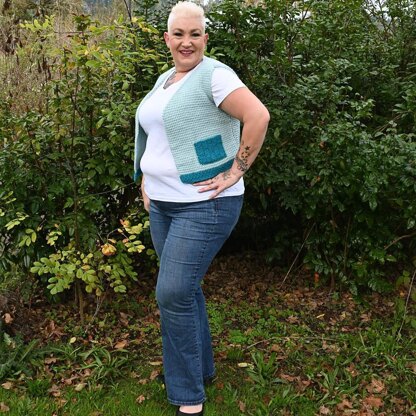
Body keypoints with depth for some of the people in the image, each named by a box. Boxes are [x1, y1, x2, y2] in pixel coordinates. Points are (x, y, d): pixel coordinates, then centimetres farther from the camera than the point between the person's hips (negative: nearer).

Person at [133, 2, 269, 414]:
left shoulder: (213, 74, -13)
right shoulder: (164, 79, 14)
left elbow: (258, 116, -25)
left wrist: (235, 172, -21)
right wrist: (147, 180, 16)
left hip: (204, 206, -8)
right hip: (163, 203, 9)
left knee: (173, 293, -9)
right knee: (184, 289, 15)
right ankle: (200, 367, 34)